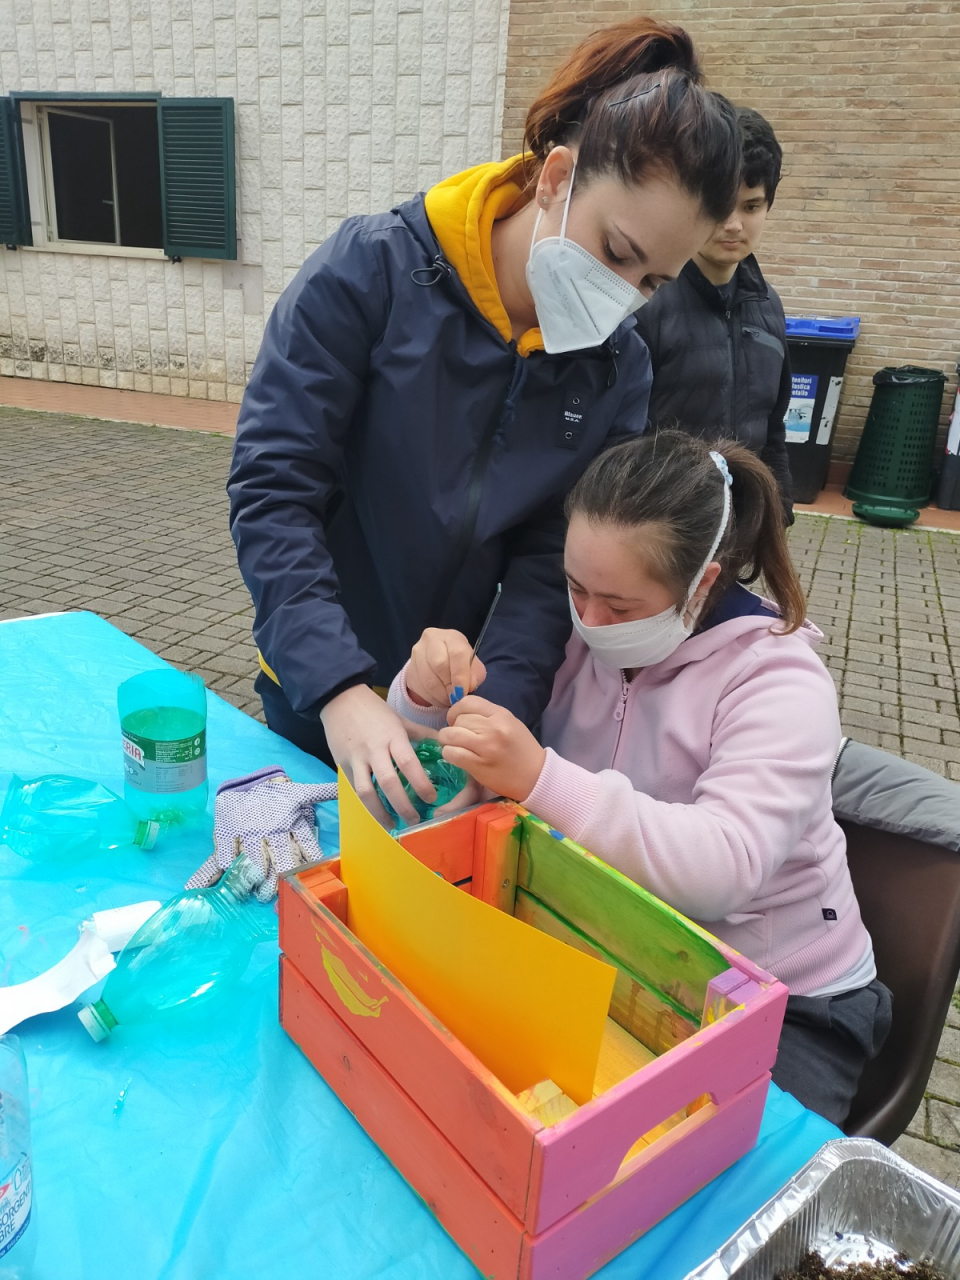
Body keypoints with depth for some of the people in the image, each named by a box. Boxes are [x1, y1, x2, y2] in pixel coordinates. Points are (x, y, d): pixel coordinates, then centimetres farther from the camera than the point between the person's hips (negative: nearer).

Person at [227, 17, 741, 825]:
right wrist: (339, 688, -32)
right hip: (320, 691, -2)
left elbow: (553, 560, -11)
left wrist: (499, 712, -26)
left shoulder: (619, 366, -8)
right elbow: (272, 486, -22)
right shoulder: (373, 271, -19)